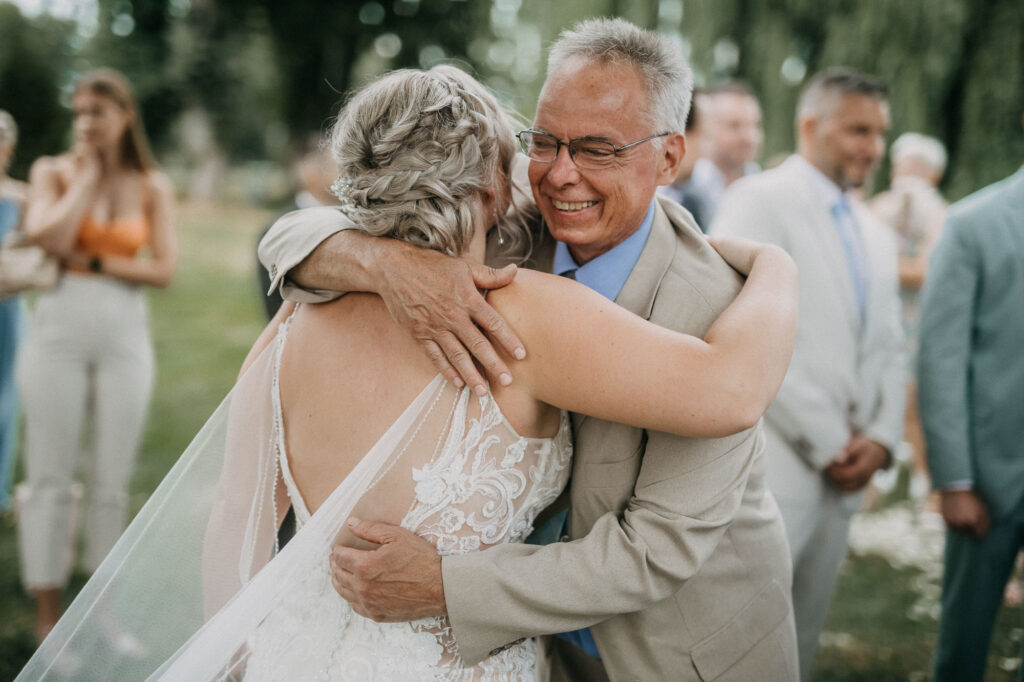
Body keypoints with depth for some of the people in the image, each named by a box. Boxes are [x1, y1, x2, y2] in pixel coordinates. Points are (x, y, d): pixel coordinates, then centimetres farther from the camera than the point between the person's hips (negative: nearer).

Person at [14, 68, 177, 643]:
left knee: (112, 482, 5)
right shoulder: (53, 171, 4)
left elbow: (164, 270, -2)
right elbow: (49, 239, -14)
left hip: (125, 336, 1)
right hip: (59, 329, -1)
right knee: (51, 478, 0)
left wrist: (93, 262, -8)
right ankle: (49, 616, 9)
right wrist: (88, 174, -6)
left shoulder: (153, 186, 7)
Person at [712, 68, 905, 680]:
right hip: (771, 468, -7)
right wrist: (827, 440, -13)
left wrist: (881, 439, 0)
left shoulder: (877, 236, 20)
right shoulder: (760, 200, -5)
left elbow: (890, 350, 19)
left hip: (845, 469, 7)